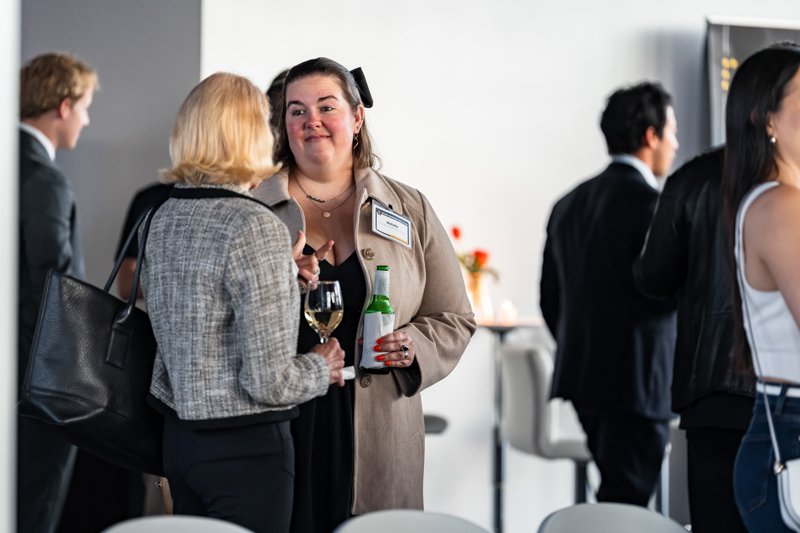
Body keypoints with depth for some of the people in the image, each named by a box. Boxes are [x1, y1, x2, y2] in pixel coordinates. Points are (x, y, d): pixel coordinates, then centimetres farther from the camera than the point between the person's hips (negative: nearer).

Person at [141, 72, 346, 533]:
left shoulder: (164, 219, 6)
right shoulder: (256, 228, -18)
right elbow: (268, 382, -20)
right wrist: (321, 368, 0)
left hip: (179, 438, 8)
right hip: (248, 446, -8)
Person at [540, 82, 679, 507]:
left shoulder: (569, 204, 11)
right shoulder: (650, 204, -14)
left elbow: (551, 300, 15)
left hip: (581, 377, 8)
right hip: (636, 384, -8)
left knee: (619, 492, 19)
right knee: (625, 504, -5)